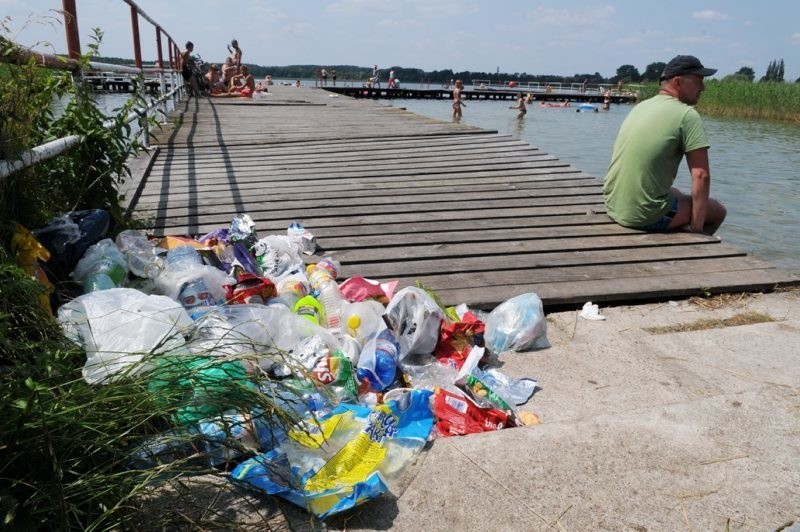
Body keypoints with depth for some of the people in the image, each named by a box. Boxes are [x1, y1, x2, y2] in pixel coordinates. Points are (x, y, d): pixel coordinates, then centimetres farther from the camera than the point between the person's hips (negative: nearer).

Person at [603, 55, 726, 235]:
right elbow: (701, 176, -15)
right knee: (718, 210, 15)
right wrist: (696, 228, -8)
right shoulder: (687, 115, -10)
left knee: (677, 194, 35)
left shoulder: (641, 106, 14)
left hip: (612, 205, 8)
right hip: (645, 216, -8)